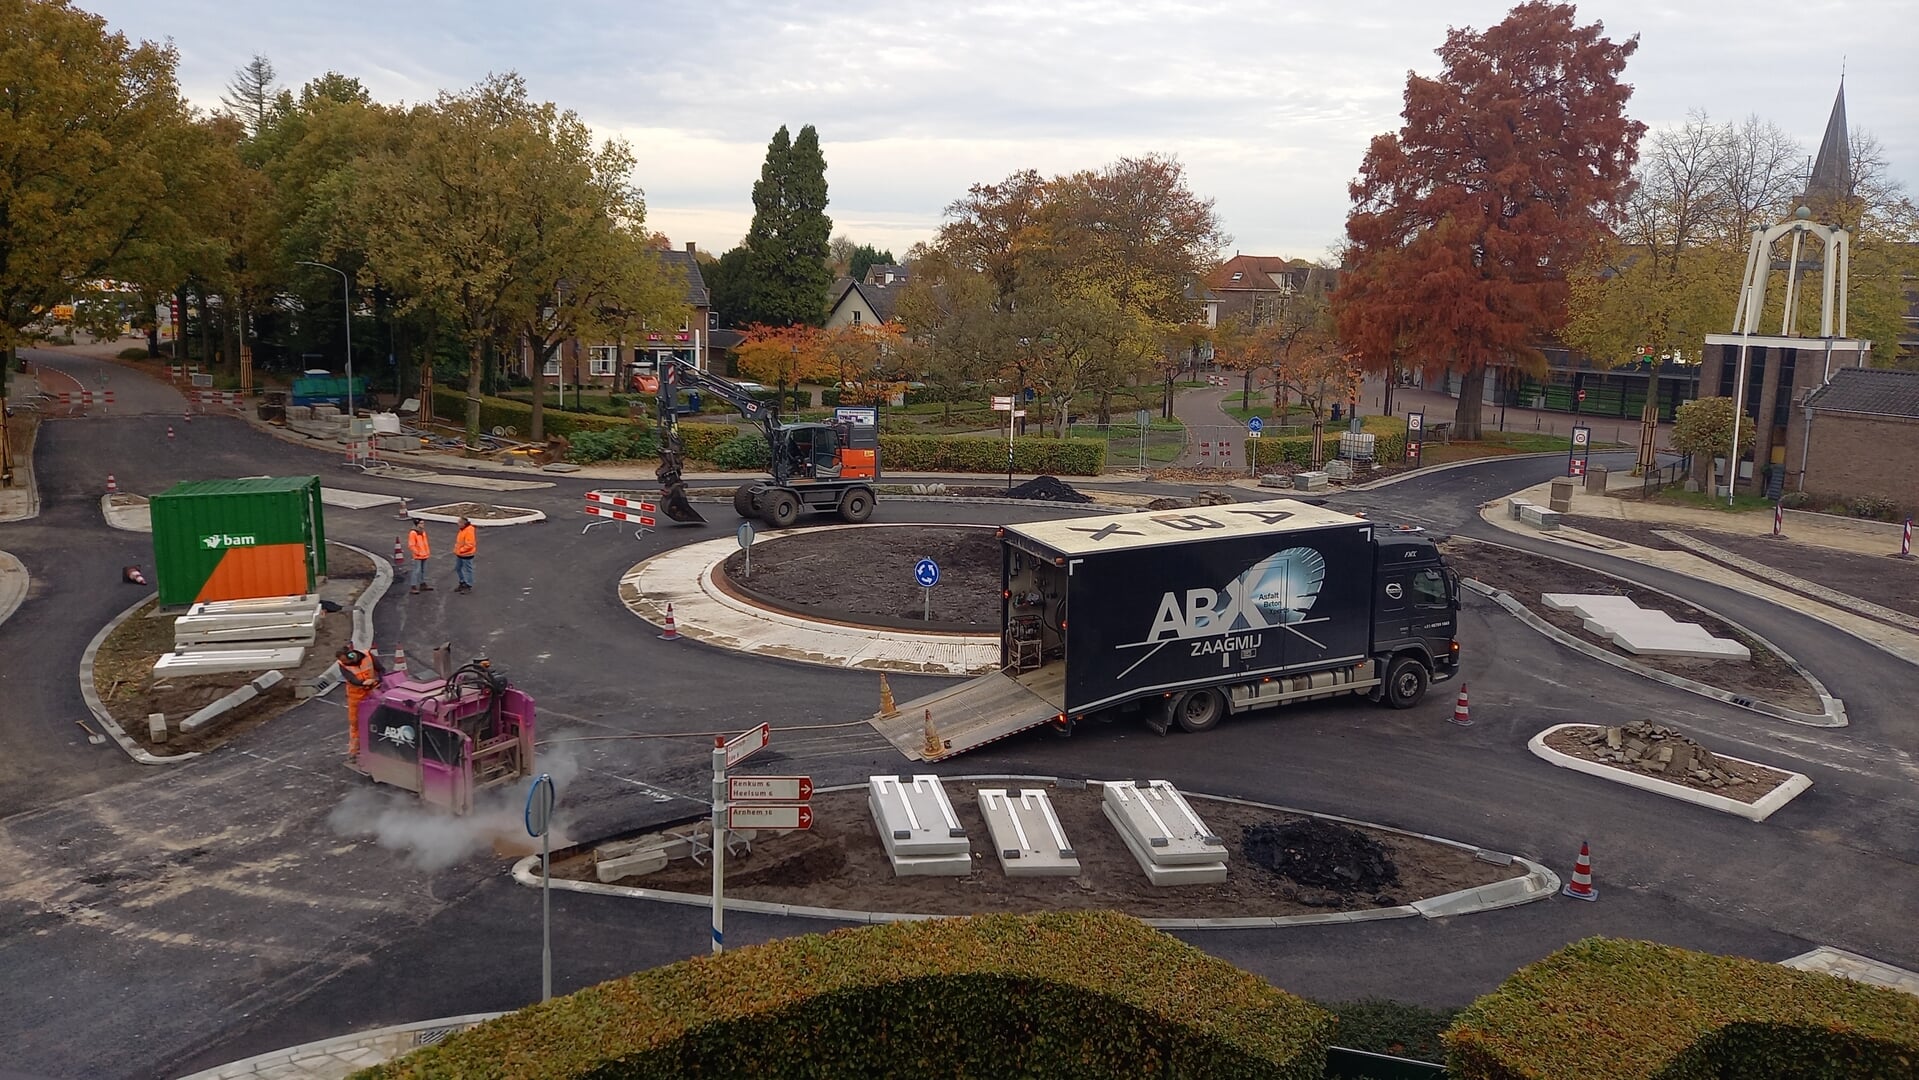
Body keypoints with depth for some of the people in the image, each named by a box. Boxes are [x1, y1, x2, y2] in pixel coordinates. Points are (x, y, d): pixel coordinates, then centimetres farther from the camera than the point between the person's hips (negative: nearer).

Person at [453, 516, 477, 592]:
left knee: (467, 570, 2)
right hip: (459, 554, 10)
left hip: (466, 555, -10)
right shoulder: (462, 529, 7)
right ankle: (462, 583, 33)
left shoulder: (469, 531, -24)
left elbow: (469, 545, -27)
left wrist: (460, 550, -21)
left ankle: (468, 587, 13)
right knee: (458, 568, 19)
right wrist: (456, 549, 9)